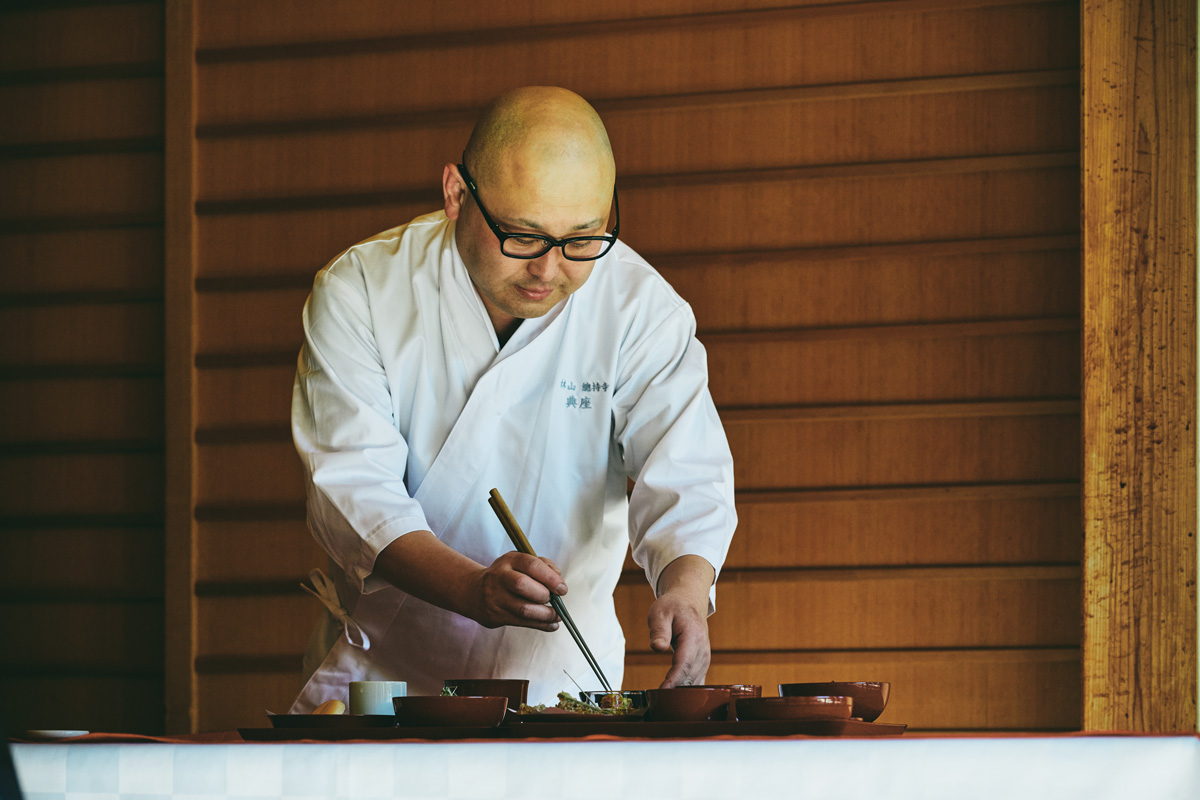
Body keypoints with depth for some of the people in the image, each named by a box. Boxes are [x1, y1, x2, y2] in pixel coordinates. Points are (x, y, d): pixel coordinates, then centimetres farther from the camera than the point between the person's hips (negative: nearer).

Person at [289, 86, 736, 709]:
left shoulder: (640, 307, -8)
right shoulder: (358, 291, -11)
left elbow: (684, 477, -15)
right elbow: (353, 490, -18)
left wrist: (686, 589, -39)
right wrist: (475, 589, -36)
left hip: (558, 674, 0)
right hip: (381, 663, 0)